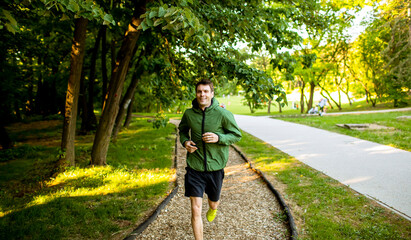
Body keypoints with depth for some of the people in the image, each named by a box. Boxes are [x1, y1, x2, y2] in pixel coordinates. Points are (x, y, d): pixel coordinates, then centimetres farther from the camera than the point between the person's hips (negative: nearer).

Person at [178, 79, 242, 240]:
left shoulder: (223, 114, -11)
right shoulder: (189, 114, -4)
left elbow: (237, 135, -3)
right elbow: (182, 129, 17)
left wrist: (218, 138, -20)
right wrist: (185, 141, -5)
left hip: (215, 167, 0)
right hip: (194, 167, 0)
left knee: (213, 202, 23)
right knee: (196, 210, -4)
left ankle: (213, 208, 61)